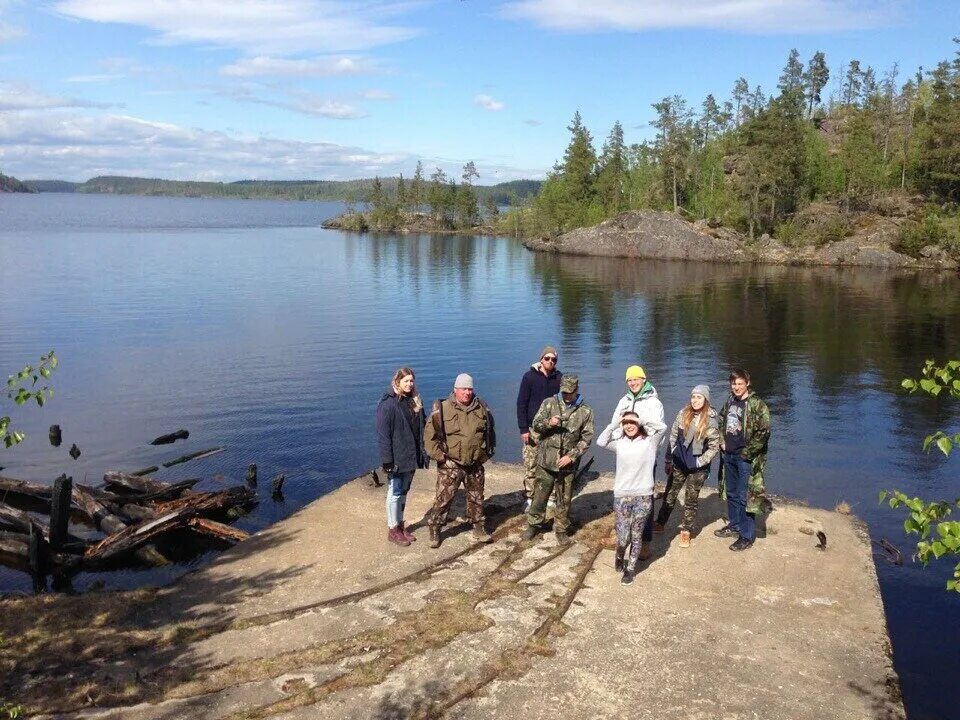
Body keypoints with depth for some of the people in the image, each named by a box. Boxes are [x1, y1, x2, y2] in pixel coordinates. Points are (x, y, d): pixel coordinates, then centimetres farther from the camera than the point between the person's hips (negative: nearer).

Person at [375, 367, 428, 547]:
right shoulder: (387, 404, -15)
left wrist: (424, 454, 9)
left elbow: (422, 429, 12)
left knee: (404, 492, 17)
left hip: (411, 458, 7)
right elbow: (383, 434, -16)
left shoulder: (415, 401, 7)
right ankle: (393, 530, 15)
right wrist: (387, 461, -19)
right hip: (397, 459, -7)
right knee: (395, 493, 3)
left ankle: (400, 525, 29)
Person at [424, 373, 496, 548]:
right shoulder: (442, 409, -10)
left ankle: (479, 529, 29)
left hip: (475, 465, 4)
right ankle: (434, 531, 11)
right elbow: (430, 434, -8)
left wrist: (488, 451, 14)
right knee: (443, 499, -2)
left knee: (476, 498, 15)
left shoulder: (481, 408, 3)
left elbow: (490, 430, 18)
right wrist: (439, 455, -11)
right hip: (451, 465, -4)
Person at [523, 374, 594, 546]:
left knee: (564, 500, 10)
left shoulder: (585, 411, -2)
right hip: (546, 461, 0)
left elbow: (586, 438, -3)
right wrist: (548, 423, -25)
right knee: (540, 495, 10)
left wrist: (571, 456, -12)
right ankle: (533, 525, 27)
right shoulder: (549, 403, -1)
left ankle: (561, 530, 25)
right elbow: (535, 425, -3)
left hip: (568, 464, 0)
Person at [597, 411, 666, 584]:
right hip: (622, 496, 1)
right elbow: (601, 442, -7)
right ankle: (619, 558, 32)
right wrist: (615, 424, -3)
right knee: (623, 537, 1)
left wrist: (641, 421, -7)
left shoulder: (649, 442, 1)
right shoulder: (619, 443, 6)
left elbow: (662, 427, -13)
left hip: (643, 497, -1)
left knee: (636, 536, 7)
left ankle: (630, 569, 23)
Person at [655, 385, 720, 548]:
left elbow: (714, 447, -7)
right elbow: (673, 437, 2)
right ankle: (660, 524, 28)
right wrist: (668, 459, 4)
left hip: (697, 468, -2)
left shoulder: (711, 421, -11)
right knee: (669, 495, 13)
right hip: (679, 464, 3)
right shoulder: (683, 414, -4)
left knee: (691, 500, 8)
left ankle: (685, 531, 20)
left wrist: (700, 462, -13)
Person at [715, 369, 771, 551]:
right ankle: (734, 525, 34)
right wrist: (722, 442, 11)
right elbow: (721, 421, 24)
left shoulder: (757, 405, -14)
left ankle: (747, 536, 5)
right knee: (731, 493, 18)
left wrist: (747, 452, -16)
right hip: (729, 455, 7)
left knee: (744, 497, -4)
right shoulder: (729, 402, 8)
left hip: (746, 457, -7)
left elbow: (764, 432, -19)